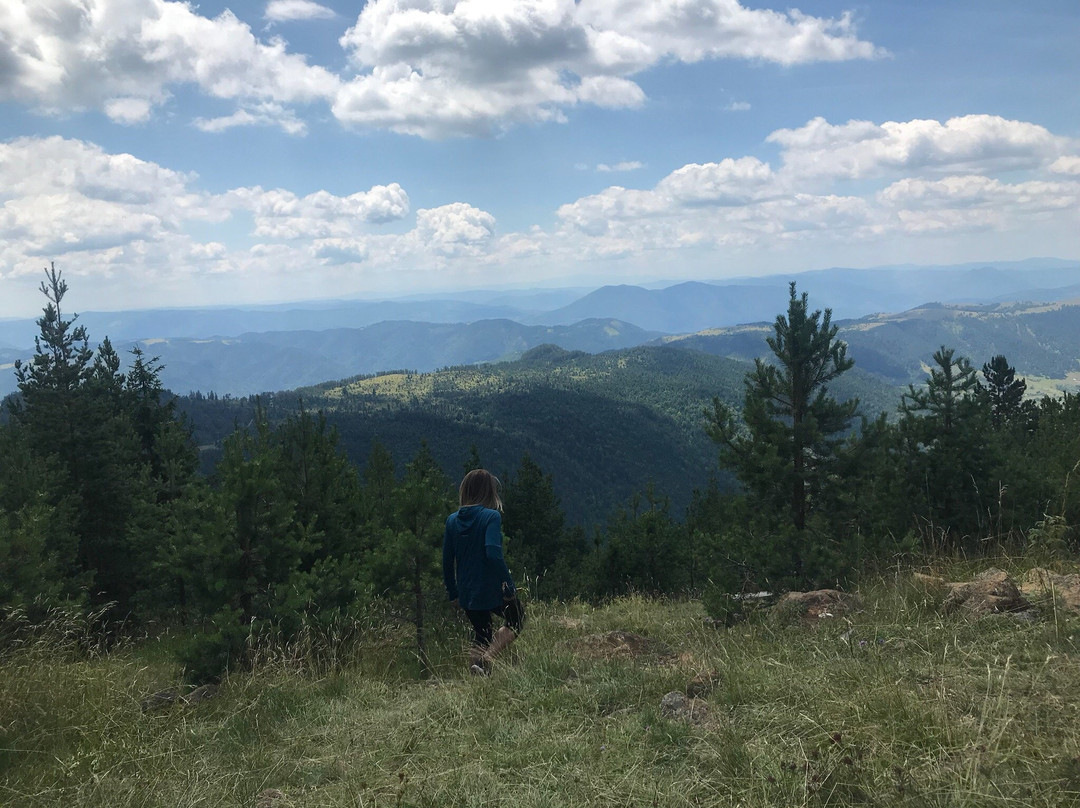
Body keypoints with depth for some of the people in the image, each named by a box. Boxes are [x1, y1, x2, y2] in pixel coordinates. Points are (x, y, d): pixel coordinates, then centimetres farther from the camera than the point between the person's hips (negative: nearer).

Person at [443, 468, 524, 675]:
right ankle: (485, 659, -2)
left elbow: (447, 561, 6)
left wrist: (453, 593, 15)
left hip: (467, 593, 5)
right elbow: (493, 554, -27)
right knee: (516, 620, 19)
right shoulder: (491, 516, -15)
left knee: (480, 634, 22)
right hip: (492, 589, -5)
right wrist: (509, 585, -20)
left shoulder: (452, 520, 3)